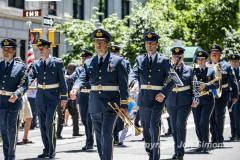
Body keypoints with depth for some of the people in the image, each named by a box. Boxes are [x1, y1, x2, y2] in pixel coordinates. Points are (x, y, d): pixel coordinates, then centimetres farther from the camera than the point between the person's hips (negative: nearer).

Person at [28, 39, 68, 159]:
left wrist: (64, 98, -5)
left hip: (53, 98, -5)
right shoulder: (36, 64, 7)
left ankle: (52, 151, -8)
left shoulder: (57, 63, -4)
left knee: (49, 122, -16)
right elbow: (31, 77, -2)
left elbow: (63, 82, -3)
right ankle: (46, 150, 17)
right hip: (40, 98, 5)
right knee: (42, 125, 8)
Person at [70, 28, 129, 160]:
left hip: (111, 104, -5)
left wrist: (124, 105, -9)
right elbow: (82, 79, -1)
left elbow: (123, 84, -2)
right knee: (99, 137, 10)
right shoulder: (89, 63, 11)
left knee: (106, 133, -17)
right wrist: (75, 89, -24)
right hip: (95, 105, 5)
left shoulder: (117, 61, 1)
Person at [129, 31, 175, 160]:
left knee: (154, 124, -17)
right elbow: (133, 73, -5)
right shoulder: (140, 59, 9)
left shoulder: (164, 60, 1)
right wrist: (131, 81, -28)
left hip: (158, 98, -4)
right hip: (143, 98, 4)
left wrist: (163, 94, -14)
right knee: (145, 126, 9)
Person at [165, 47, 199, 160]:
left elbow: (194, 87, 3)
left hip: (185, 102, -3)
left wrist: (195, 99, -9)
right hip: (171, 103, 3)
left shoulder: (189, 70, 4)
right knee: (174, 127, 9)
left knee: (181, 125, -15)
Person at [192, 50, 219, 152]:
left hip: (208, 100, -2)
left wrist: (205, 85, -19)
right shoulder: (193, 71, 11)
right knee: (197, 124, 4)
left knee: (204, 122, -14)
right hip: (195, 100, 2)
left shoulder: (211, 71, 6)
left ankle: (206, 144, -5)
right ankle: (201, 144, 17)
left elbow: (216, 85, -4)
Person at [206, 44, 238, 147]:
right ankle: (214, 139, 14)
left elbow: (233, 81, 7)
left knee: (219, 118, -4)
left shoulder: (226, 66, 4)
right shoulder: (206, 66, 7)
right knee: (211, 118, 3)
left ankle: (220, 140, 5)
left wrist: (235, 95, 3)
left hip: (222, 96, -2)